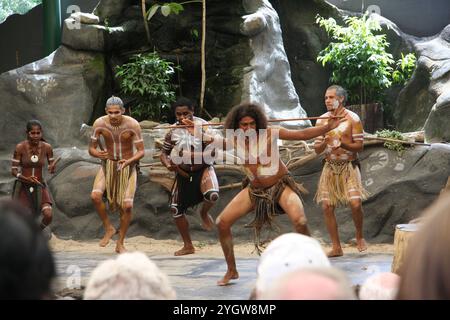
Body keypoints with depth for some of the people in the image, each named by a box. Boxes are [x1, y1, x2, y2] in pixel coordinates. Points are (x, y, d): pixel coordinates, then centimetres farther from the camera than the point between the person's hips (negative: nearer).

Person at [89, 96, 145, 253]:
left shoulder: (132, 125, -17)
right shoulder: (99, 124, -12)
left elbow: (141, 151, -11)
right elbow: (91, 148, -4)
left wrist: (129, 161, -31)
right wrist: (98, 154, -28)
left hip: (127, 166, -1)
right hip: (107, 165, 1)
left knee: (127, 206, -11)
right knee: (95, 196, -23)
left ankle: (120, 243, 9)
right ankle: (108, 229, 0)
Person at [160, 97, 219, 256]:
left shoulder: (201, 124, -9)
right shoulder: (172, 132, 0)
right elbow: (164, 153, 9)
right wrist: (168, 164, -12)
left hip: (203, 169, -4)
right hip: (183, 173, 4)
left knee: (212, 195, -33)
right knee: (176, 210, 3)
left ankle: (204, 213, 5)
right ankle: (188, 246, 23)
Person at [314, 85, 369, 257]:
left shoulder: (352, 119, -5)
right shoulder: (321, 121, 6)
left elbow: (359, 146, -7)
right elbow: (317, 149, 6)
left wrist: (342, 144, -22)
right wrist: (324, 143, -15)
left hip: (348, 166, -3)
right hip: (330, 167, 4)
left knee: (355, 203, -17)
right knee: (327, 206, -3)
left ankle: (359, 236, 10)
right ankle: (336, 248, 7)